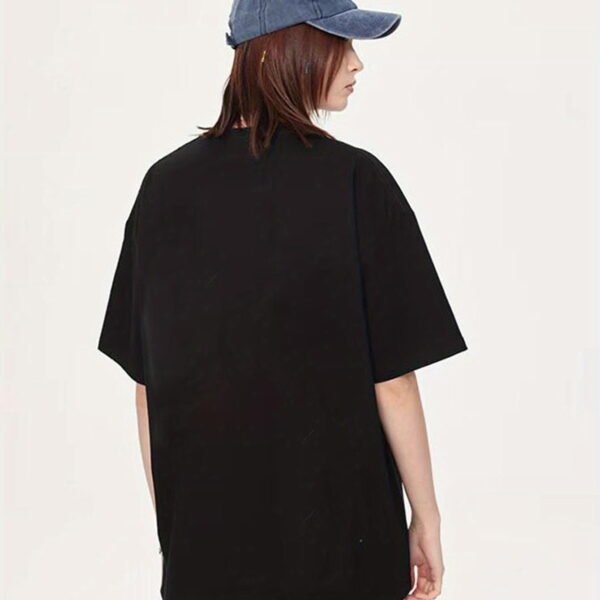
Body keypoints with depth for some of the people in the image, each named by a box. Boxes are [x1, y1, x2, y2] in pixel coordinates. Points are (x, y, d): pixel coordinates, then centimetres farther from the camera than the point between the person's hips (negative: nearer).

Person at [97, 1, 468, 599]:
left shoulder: (166, 182, -3)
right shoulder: (355, 180, -14)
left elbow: (145, 380, 0)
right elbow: (392, 378, -13)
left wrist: (167, 518, 11)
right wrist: (426, 518, -1)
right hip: (337, 529, -3)